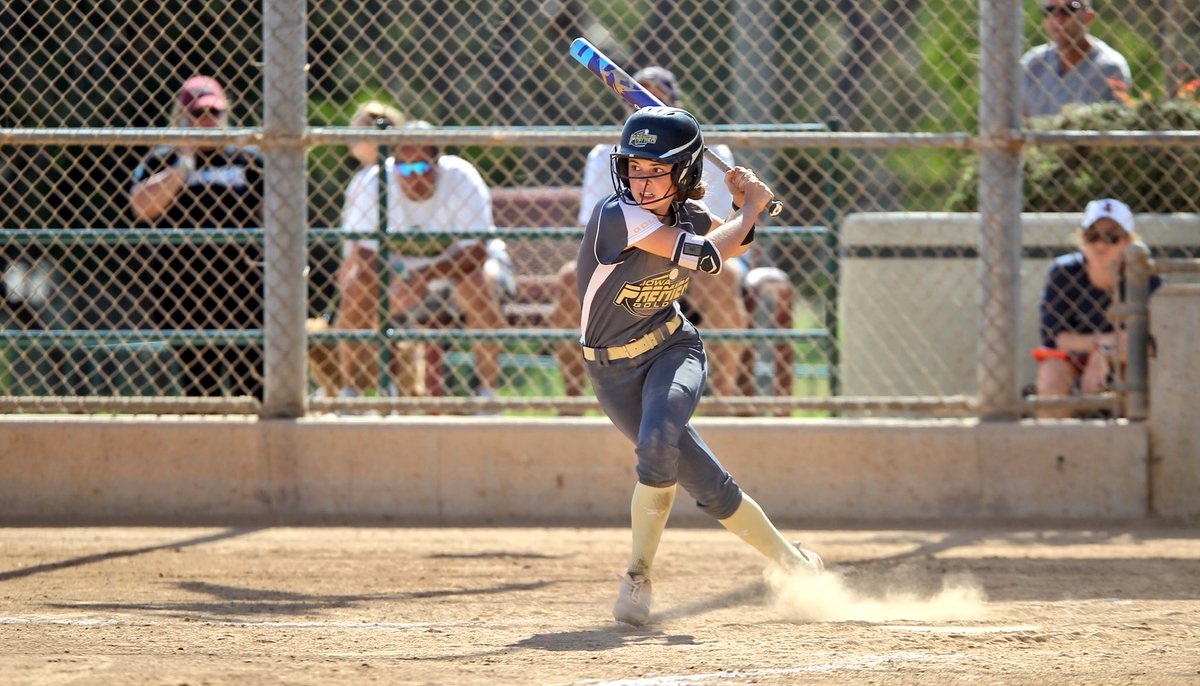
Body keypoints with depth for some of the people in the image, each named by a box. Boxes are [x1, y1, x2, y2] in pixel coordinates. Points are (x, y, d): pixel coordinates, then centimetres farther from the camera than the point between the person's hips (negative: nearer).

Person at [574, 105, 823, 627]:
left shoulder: (689, 215, -5)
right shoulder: (618, 216, -23)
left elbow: (735, 243, 19)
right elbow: (705, 257, -29)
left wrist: (745, 206, -2)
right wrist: (751, 206, -15)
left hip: (672, 348, 2)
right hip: (614, 367, -2)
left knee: (657, 443, -27)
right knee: (706, 482, -8)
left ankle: (638, 578, -11)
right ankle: (790, 561, 11)